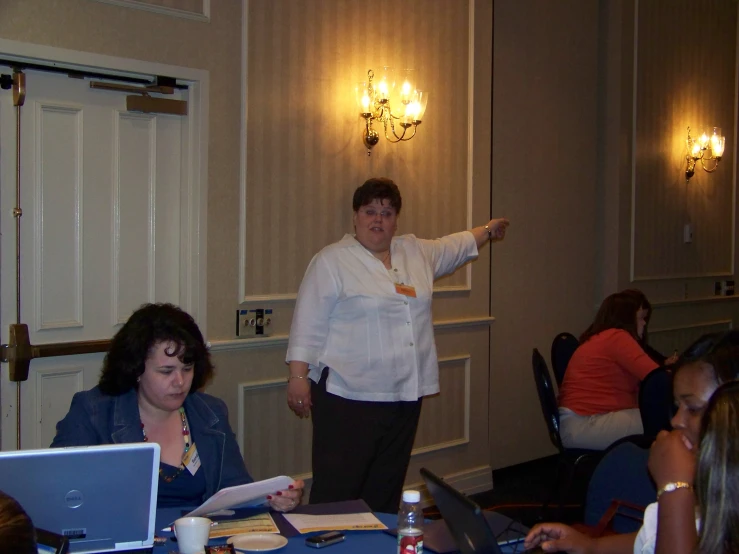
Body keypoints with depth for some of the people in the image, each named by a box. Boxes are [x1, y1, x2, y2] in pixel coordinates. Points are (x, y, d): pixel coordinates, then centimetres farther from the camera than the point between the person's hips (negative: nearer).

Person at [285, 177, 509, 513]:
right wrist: (298, 376, -13)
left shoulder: (416, 253, 14)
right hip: (347, 397, -6)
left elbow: (453, 247, 34)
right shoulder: (332, 261, -4)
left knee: (386, 492, 12)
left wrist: (487, 231, 44)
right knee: (336, 490, -8)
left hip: (404, 396, 6)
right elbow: (308, 324, -7)